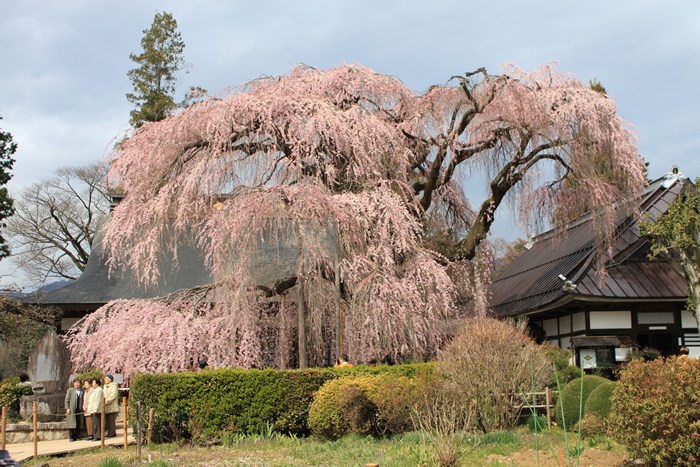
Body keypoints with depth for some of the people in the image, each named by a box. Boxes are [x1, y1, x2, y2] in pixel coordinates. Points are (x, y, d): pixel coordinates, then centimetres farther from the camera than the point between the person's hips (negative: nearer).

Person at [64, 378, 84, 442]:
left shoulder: (83, 391, 8)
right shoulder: (70, 390, 4)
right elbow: (67, 399, 2)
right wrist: (67, 408, -6)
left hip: (79, 409, 2)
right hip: (71, 409, -2)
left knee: (78, 424, 4)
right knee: (71, 424, -2)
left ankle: (77, 436, 14)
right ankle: (71, 437, 6)